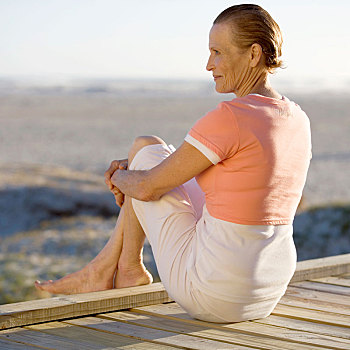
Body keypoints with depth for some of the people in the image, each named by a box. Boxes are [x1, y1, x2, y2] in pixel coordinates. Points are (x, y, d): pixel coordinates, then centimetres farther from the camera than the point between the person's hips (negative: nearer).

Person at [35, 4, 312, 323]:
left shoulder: (230, 118, -21)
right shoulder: (298, 120, 5)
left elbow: (148, 187, -12)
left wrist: (120, 177, 13)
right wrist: (136, 170, 20)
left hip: (212, 295, -8)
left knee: (147, 148, 13)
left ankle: (129, 268, 30)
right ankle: (106, 267, 35)